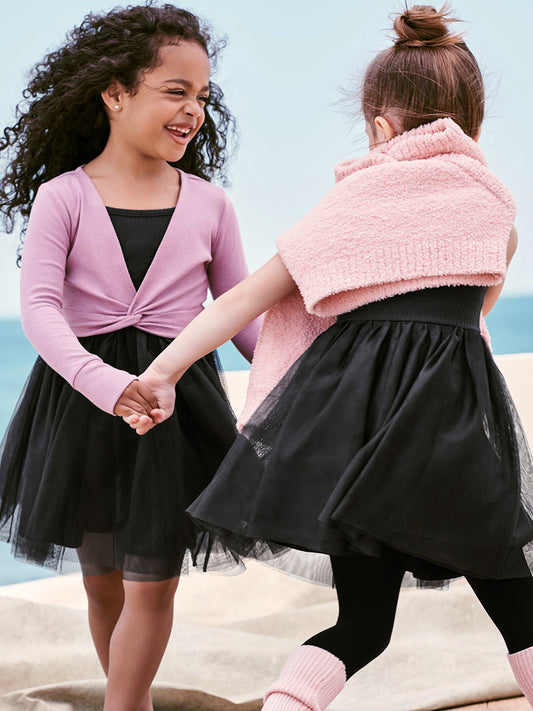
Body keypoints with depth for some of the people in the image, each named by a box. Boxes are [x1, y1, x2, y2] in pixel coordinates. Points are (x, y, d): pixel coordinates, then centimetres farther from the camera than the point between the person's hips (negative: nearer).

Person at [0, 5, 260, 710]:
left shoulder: (208, 204, 2)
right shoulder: (62, 197, -5)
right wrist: (104, 382, -32)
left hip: (178, 401, 1)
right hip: (84, 398, 0)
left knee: (152, 585, -1)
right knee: (102, 580, 13)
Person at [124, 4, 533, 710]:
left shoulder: (351, 201, 12)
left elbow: (249, 294, 7)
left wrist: (165, 369, 9)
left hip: (351, 403, 2)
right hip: (452, 406, -2)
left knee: (362, 621, 13)